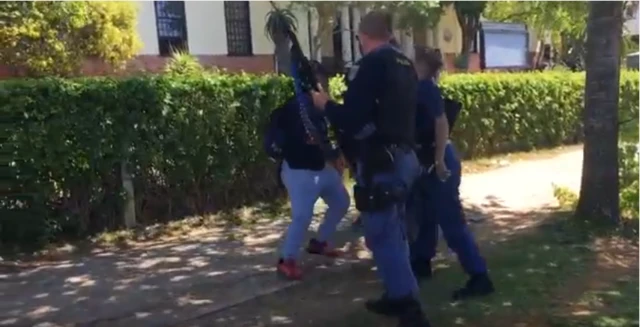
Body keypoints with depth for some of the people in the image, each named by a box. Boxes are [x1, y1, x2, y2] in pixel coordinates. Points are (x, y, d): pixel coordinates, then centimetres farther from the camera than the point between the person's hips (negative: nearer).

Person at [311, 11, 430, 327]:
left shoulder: (373, 63, -13)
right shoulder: (405, 64, 12)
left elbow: (352, 119, -19)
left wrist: (325, 104, -1)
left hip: (381, 162, -9)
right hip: (404, 157, 9)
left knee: (383, 236, -3)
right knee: (394, 232, 18)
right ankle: (397, 297, 28)